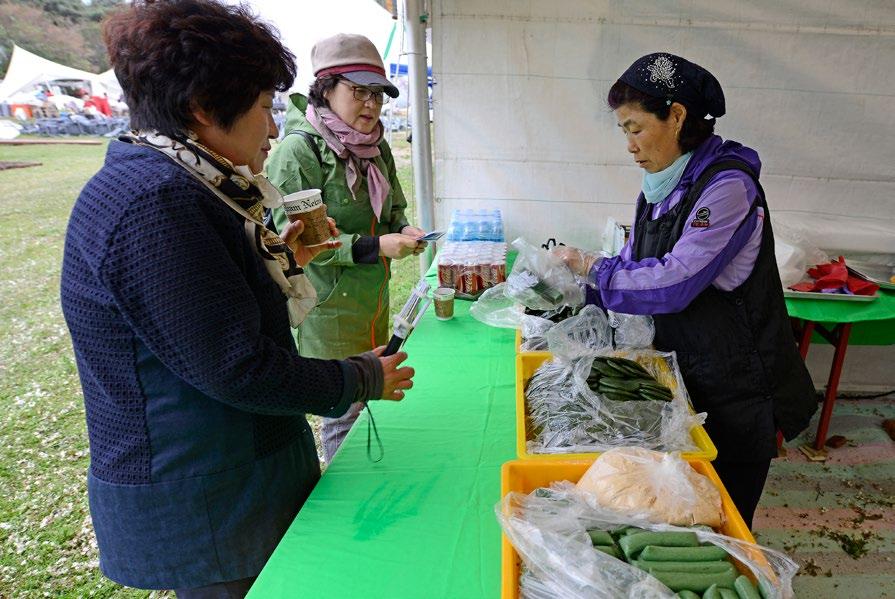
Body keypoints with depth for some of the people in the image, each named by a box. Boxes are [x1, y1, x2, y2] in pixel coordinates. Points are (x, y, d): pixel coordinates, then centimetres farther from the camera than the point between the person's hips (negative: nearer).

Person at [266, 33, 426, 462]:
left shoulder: (376, 148, 8)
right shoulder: (299, 149, -15)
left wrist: (402, 232, -4)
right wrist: (375, 247, -23)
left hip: (374, 303, 7)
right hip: (328, 307, -7)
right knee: (345, 415, 4)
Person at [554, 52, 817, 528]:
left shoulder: (727, 185, -19)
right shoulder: (662, 186, 5)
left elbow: (673, 282, -24)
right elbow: (633, 265, 10)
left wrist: (591, 267, -15)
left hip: (736, 390, -7)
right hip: (683, 376, 7)